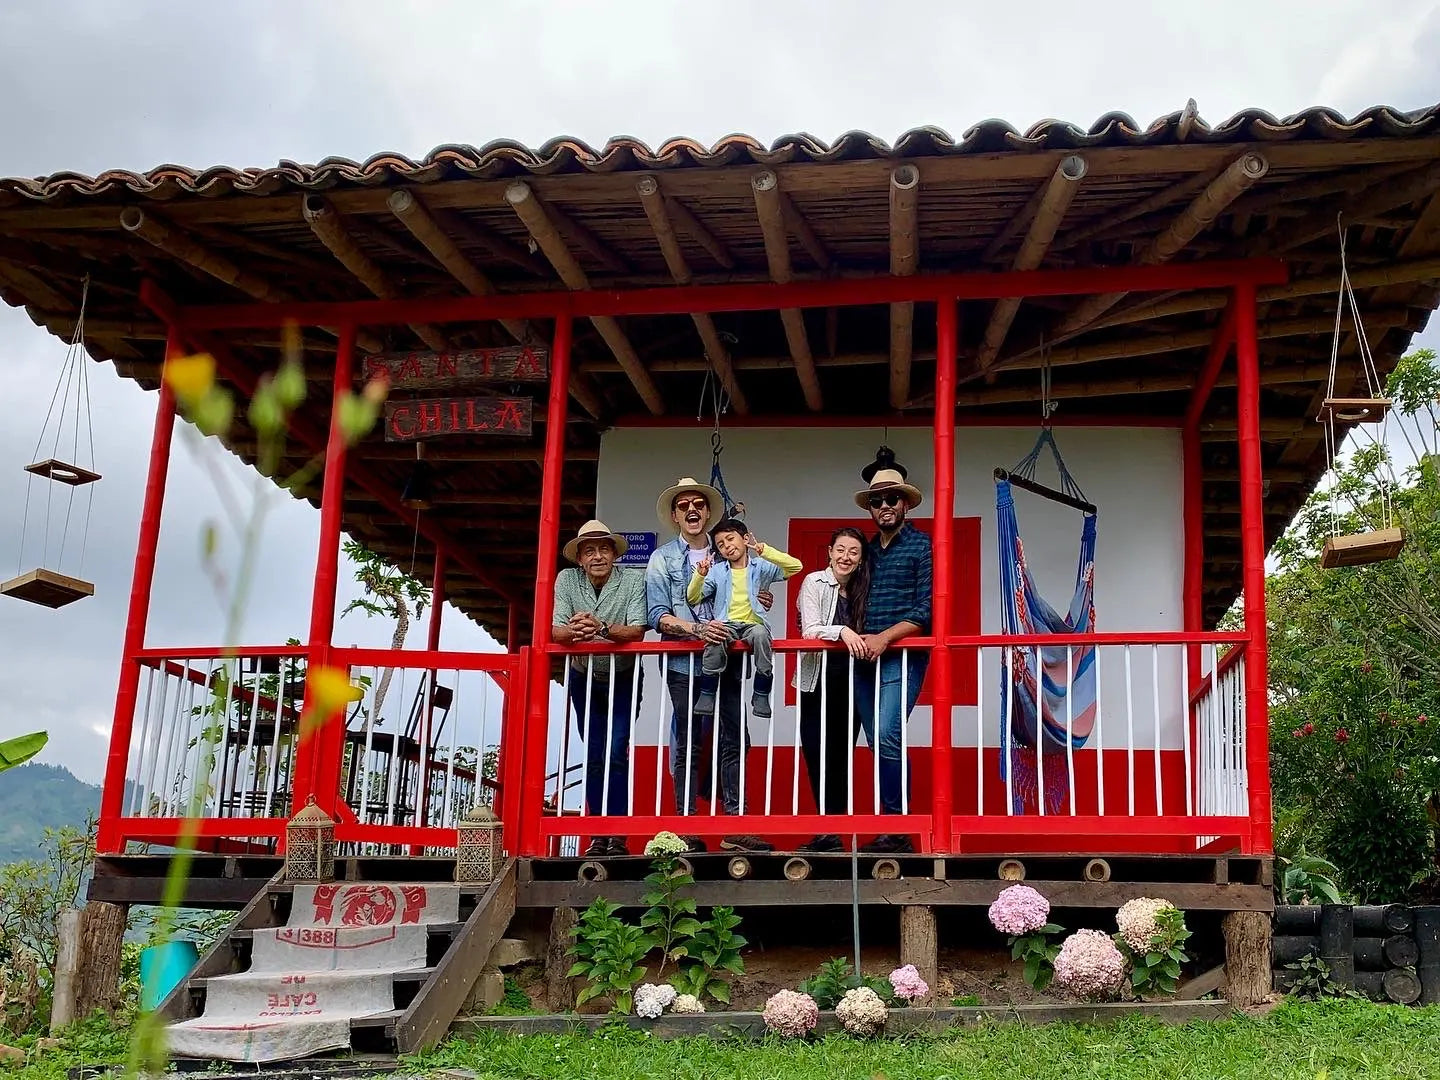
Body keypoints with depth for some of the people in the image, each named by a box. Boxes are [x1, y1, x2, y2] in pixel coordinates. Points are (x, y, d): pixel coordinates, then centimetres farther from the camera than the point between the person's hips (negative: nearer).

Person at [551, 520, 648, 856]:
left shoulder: (633, 580, -16)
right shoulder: (567, 579, -10)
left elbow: (637, 631, -26)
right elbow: (555, 630, -18)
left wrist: (602, 629, -44)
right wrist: (575, 631, -42)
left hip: (623, 679, -2)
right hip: (584, 679, 3)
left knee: (616, 755, -11)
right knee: (593, 758, 5)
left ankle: (617, 835, -5)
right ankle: (599, 835, 11)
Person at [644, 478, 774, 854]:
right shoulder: (662, 558, 7)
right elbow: (658, 616, -2)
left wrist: (760, 603, -3)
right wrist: (697, 631, -17)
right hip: (683, 663, -2)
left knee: (732, 741, -3)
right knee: (687, 746, 1)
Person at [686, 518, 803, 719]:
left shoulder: (762, 567, 11)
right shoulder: (716, 570, 16)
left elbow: (796, 566, -3)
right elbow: (692, 599, 12)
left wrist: (764, 550, -9)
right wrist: (700, 575, -6)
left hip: (753, 623, -1)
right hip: (726, 624, 1)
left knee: (760, 633, -36)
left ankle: (761, 695, -24)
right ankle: (707, 694, -22)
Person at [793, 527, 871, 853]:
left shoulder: (861, 590, 9)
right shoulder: (814, 582, -3)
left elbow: (860, 637, 11)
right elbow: (809, 630, -14)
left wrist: (860, 639, -10)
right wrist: (842, 632, -29)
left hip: (850, 684, 3)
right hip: (817, 681, -3)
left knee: (841, 756, 3)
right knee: (818, 755, -5)